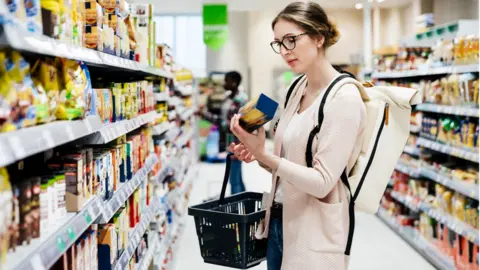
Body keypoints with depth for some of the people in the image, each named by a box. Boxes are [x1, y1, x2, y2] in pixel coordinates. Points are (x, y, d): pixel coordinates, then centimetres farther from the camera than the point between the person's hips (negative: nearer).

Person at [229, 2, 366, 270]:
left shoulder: (344, 98, -18)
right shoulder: (298, 88, 5)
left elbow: (322, 182, -21)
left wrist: (264, 156, -27)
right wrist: (257, 155, -5)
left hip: (313, 229, -7)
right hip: (279, 217, 7)